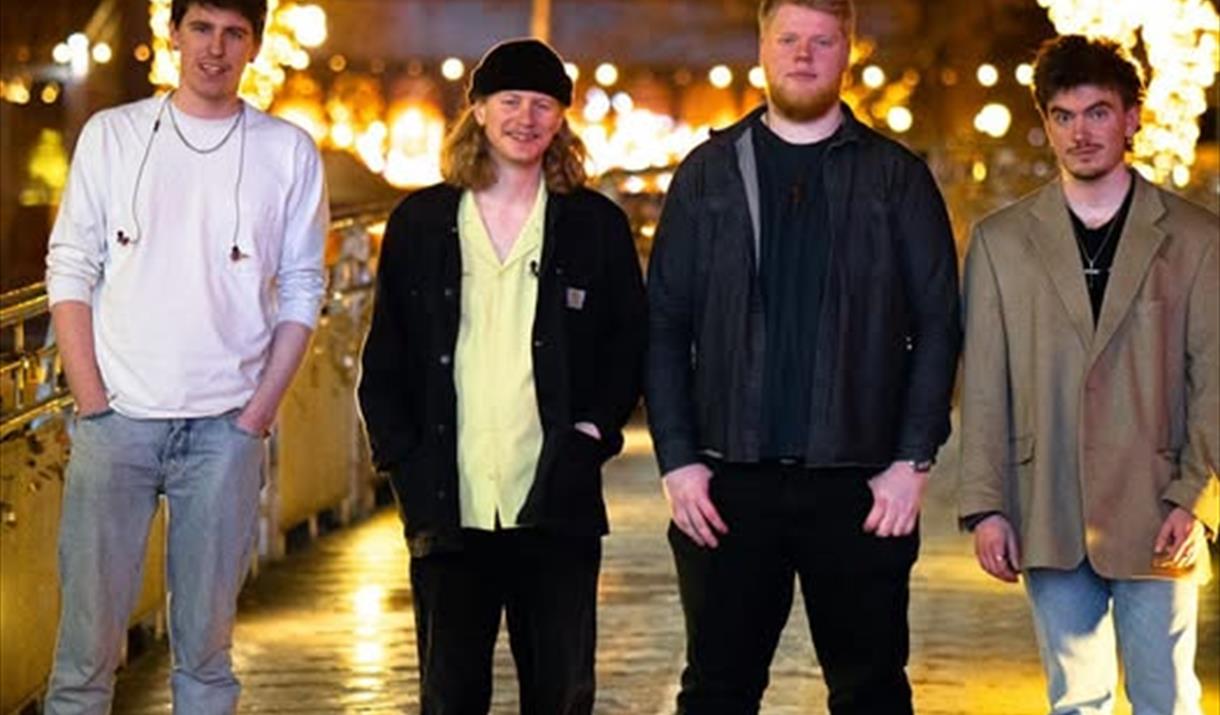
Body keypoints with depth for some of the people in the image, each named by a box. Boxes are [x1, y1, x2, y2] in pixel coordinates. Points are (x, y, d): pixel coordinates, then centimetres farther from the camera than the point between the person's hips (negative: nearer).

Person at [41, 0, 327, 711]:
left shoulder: (289, 152, 6)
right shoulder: (112, 134, 7)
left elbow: (301, 291, 6)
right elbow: (70, 270, 5)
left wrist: (258, 414, -3)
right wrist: (92, 402, -4)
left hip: (226, 428, 0)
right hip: (116, 419, 0)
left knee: (206, 640, 4)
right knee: (89, 630, -1)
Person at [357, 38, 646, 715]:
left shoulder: (597, 223, 7)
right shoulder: (419, 221, 8)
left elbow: (631, 342, 11)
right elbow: (384, 356, 10)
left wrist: (594, 430, -3)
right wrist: (401, 458, -1)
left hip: (555, 505, 0)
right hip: (448, 504, 0)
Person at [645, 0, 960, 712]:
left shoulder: (898, 177, 6)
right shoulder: (707, 174, 9)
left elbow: (938, 326, 3)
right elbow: (665, 326, 6)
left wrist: (914, 461, -6)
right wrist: (677, 460, -3)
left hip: (859, 486, -1)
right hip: (730, 484, 1)